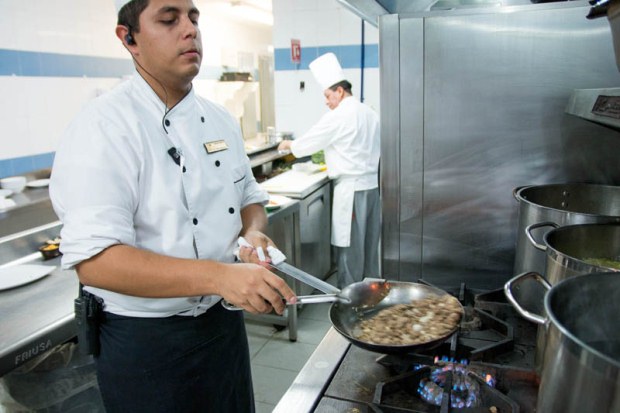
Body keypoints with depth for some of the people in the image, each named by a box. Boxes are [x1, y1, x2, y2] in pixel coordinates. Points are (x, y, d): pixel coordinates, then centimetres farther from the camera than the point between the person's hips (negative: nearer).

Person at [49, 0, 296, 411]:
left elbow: (250, 199, 13)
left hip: (224, 321, 6)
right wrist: (219, 276, -35)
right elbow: (94, 260, -25)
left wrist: (254, 233, -10)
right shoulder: (104, 126, -18)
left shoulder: (220, 119, 3)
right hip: (144, 343, -6)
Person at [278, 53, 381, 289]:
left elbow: (310, 142, -5)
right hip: (372, 183, 8)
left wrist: (288, 145, 14)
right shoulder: (369, 113, 11)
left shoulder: (338, 117, -12)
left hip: (351, 187, -8)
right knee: (369, 241, 15)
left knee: (349, 243, 1)